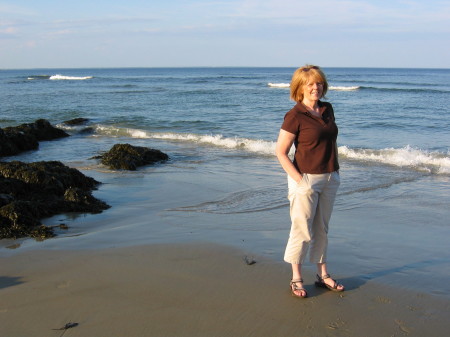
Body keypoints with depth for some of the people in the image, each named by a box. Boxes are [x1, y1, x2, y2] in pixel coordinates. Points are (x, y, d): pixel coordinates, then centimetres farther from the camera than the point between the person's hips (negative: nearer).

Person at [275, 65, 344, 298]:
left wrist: (335, 171, 10)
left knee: (322, 229, 15)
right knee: (302, 230, 1)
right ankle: (296, 279, 14)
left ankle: (323, 275, 26)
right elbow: (281, 152, -13)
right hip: (306, 178, -6)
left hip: (329, 180, 6)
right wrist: (299, 180, -17)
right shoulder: (295, 116, -13)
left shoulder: (327, 110, 7)